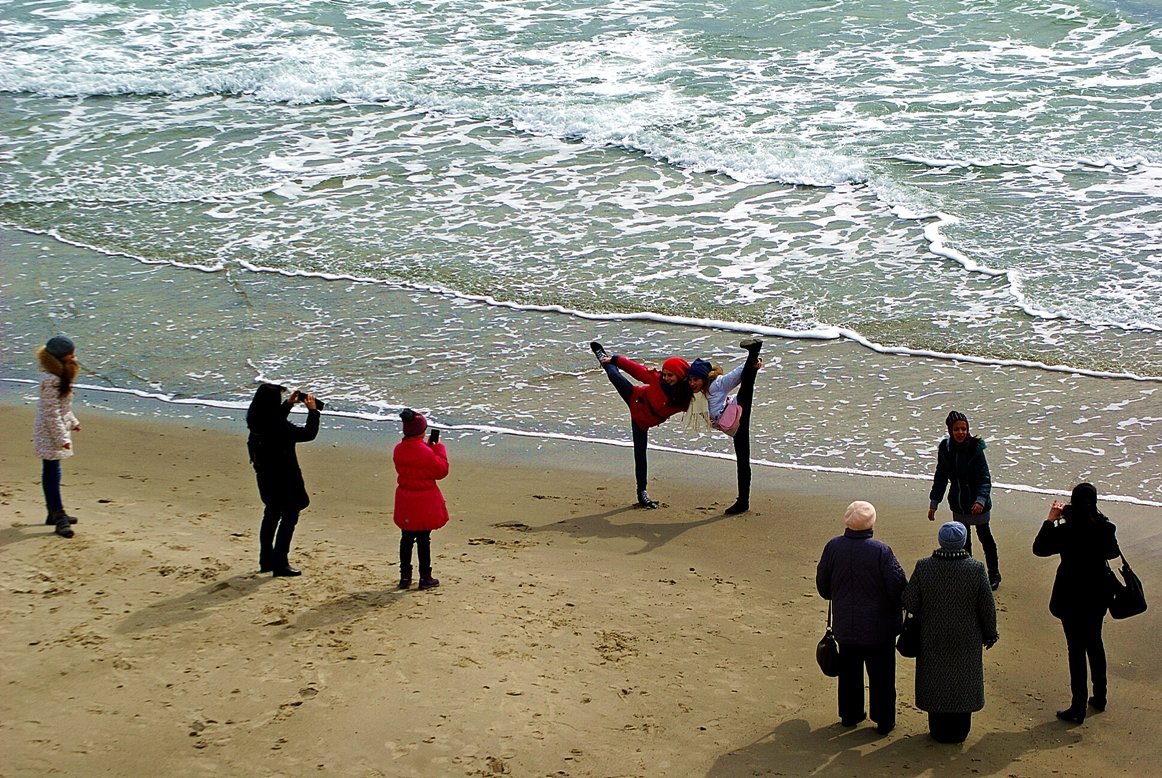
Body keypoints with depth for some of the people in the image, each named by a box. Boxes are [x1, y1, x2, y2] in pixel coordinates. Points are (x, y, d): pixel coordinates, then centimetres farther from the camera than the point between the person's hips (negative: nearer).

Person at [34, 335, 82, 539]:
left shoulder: (61, 374, 6)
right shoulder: (51, 379, -25)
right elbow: (51, 413, -24)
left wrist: (72, 422, 25)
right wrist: (63, 438, -21)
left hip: (57, 428, 10)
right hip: (50, 433, -10)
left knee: (50, 472, 18)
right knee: (52, 474, -6)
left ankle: (54, 512, 28)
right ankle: (59, 518, -4)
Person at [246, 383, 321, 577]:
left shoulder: (257, 423, -2)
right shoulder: (279, 427, -27)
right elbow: (309, 433, -20)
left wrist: (289, 404, 19)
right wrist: (313, 410, -9)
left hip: (266, 477, 8)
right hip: (284, 479, -8)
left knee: (271, 514, 21)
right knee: (289, 517, 3)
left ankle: (266, 561, 28)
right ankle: (280, 563, 2)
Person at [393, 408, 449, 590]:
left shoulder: (398, 450, -4)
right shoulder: (426, 452, -23)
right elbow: (441, 470, -12)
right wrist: (439, 448, -3)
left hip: (405, 503, 5)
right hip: (425, 502, -5)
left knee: (406, 538, 15)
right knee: (423, 539, 4)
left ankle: (405, 576, 20)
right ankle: (425, 577, 11)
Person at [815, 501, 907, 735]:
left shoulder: (833, 547, -10)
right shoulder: (880, 551, -21)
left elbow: (822, 585, 2)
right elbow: (899, 587, -17)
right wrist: (897, 609, 4)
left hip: (845, 626, 3)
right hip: (879, 627, -3)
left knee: (849, 672, 20)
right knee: (881, 676, 11)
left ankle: (849, 715, 30)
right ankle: (884, 720, 19)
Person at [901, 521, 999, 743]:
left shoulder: (923, 568, -18)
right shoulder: (976, 569, -17)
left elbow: (909, 603, -13)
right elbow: (987, 607, -9)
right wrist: (990, 633, 6)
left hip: (933, 640, 0)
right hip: (966, 640, 0)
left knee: (935, 683, 17)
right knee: (963, 683, 17)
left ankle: (939, 730, 27)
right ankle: (959, 731, 28)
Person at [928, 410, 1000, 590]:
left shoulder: (975, 448, -19)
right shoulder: (945, 448, -6)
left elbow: (984, 478, -20)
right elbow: (940, 477, 5)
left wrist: (981, 500, -35)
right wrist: (933, 503, 6)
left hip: (977, 503, -4)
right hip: (958, 503, 4)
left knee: (985, 537, 11)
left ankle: (994, 574, 27)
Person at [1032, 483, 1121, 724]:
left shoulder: (1066, 532, -23)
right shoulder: (1106, 528, -9)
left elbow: (1039, 548, -11)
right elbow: (1113, 552, 9)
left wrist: (1050, 520, -6)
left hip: (1072, 599, -5)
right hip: (1097, 596, 5)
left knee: (1076, 650, 3)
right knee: (1094, 643, 23)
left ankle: (1078, 708, 7)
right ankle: (1099, 697, 34)